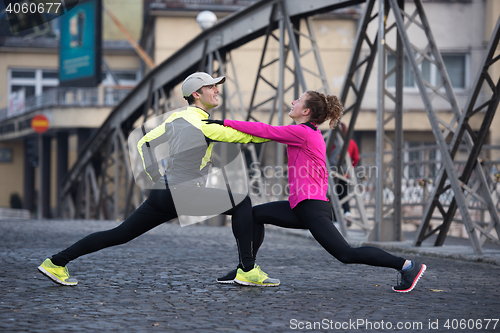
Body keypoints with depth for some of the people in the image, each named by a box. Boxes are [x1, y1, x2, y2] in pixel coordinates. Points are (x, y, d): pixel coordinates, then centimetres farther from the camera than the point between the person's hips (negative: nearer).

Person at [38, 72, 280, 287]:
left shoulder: (176, 118, 14)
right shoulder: (204, 125, -9)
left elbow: (144, 143, 17)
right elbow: (243, 136, -4)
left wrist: (156, 178, 16)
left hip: (161, 193, 8)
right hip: (183, 195, -8)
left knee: (119, 234, 11)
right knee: (242, 203, -1)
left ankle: (56, 263, 11)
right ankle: (247, 270, -5)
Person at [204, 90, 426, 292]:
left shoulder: (302, 132, -12)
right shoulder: (313, 135, 17)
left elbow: (264, 131, -14)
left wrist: (226, 123, -9)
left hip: (312, 209, -10)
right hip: (303, 208, 10)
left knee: (347, 254, -12)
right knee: (256, 214, 13)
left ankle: (407, 266, -10)